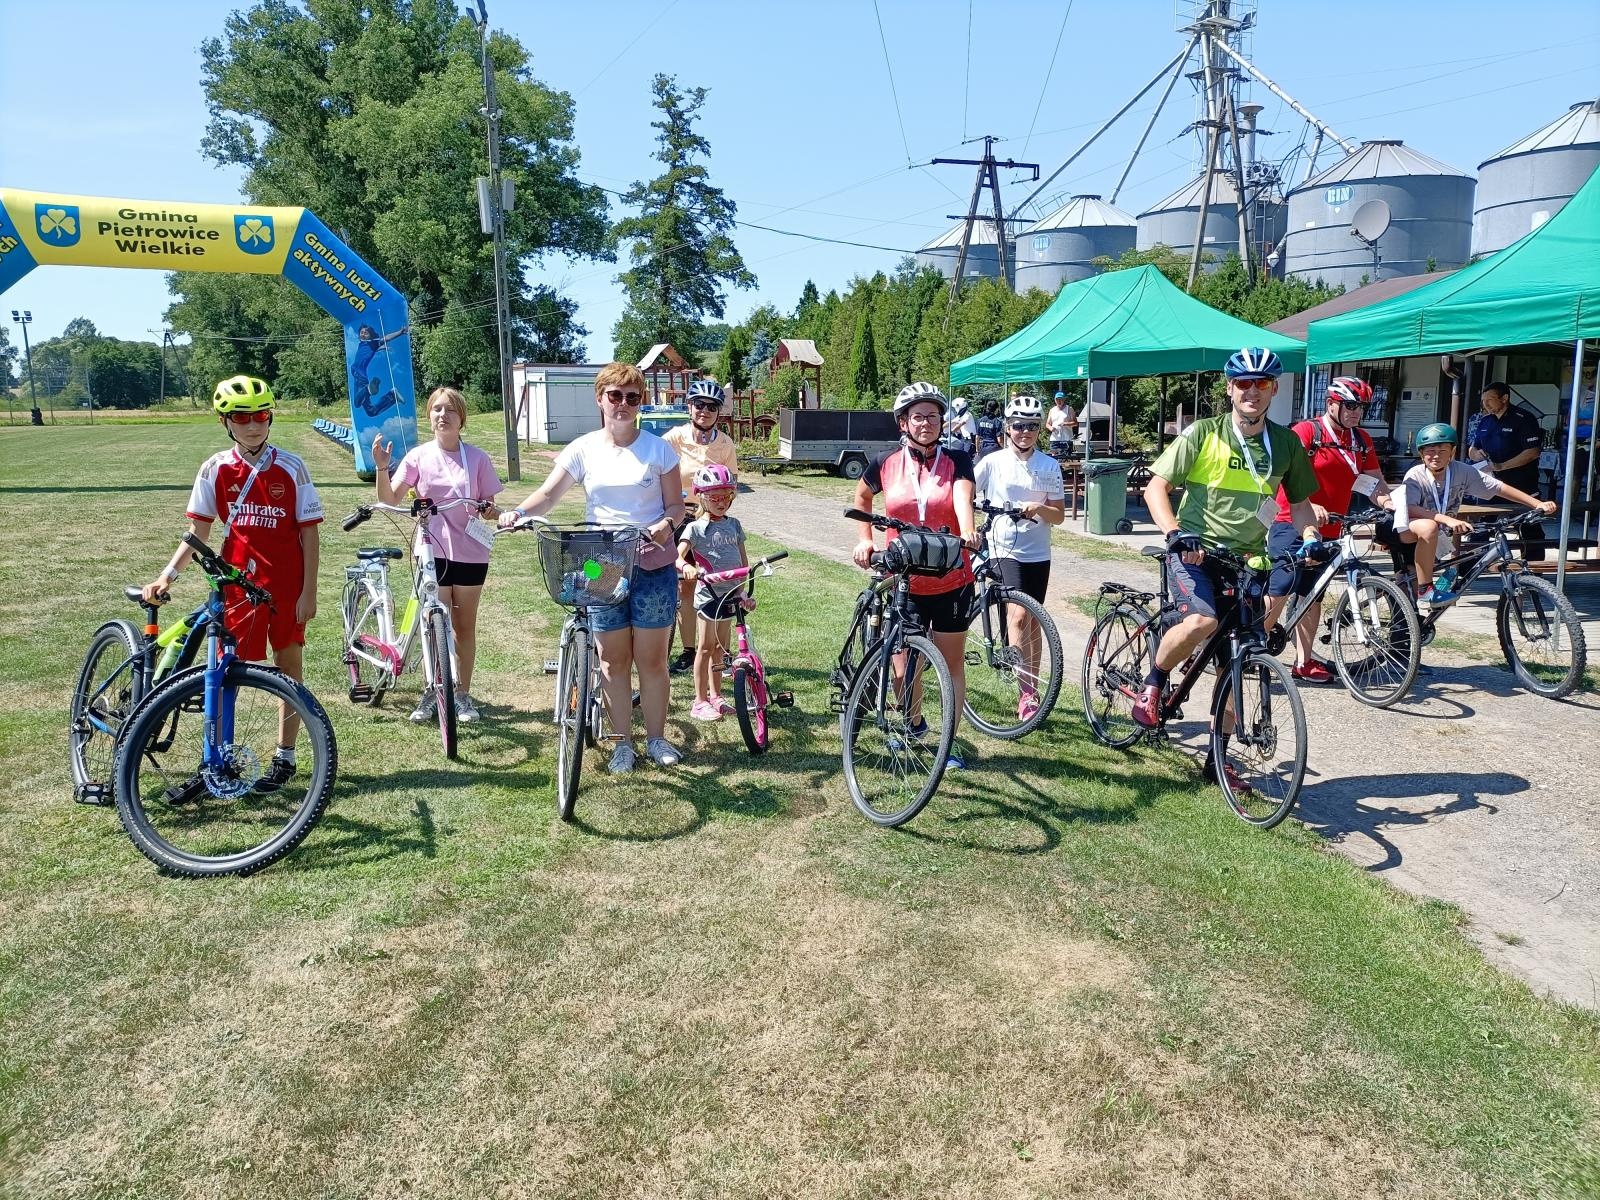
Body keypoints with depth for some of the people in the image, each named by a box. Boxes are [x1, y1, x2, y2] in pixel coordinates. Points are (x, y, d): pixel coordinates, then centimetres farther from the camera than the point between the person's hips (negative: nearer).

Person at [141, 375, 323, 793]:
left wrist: (309, 591, -7)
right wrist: (168, 574, -8)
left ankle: (284, 757, 19)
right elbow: (198, 530, 4)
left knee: (288, 664, 8)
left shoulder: (290, 467, -5)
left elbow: (310, 532, -3)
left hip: (287, 585, -1)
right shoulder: (215, 469, 1)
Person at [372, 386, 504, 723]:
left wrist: (491, 511, -18)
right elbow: (390, 499, -2)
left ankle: (463, 694, 20)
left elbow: (489, 504, 5)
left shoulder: (477, 458, 0)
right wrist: (382, 468, -18)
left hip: (470, 553, 0)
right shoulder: (419, 456, 1)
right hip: (433, 551, 0)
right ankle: (432, 693, 17)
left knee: (464, 626, 9)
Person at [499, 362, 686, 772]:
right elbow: (549, 493, -6)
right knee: (614, 660, 8)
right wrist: (519, 512, -25)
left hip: (653, 566, -1)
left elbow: (676, 504, 2)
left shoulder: (657, 449, 0)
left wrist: (667, 523, -21)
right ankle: (623, 742, 20)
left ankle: (656, 738, 22)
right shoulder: (583, 449, 1)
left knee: (652, 659, 5)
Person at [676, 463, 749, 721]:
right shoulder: (696, 528, -8)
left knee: (720, 647, 14)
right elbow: (678, 556, -21)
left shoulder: (734, 525, 8)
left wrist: (743, 590, 6)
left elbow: (742, 559, 12)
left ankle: (716, 697, 24)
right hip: (708, 593, -5)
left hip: (730, 594, 5)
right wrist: (686, 566, -43)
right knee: (706, 648, 0)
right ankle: (700, 702, 6)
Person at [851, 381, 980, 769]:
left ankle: (949, 739, 21)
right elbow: (862, 497, 19)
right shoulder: (886, 463, 0)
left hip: (951, 582, -1)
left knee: (951, 662, 8)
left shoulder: (957, 461, -4)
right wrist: (864, 538, 8)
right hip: (903, 581, 1)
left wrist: (968, 532, -43)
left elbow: (962, 498, -23)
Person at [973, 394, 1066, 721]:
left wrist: (1039, 508, -17)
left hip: (1037, 554, 3)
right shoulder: (992, 462, -2)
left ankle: (1031, 690, 23)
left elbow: (1059, 516, 3)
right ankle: (1027, 694, -15)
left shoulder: (1050, 466, 3)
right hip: (1003, 550, -3)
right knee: (1019, 614, -18)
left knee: (1033, 621, 10)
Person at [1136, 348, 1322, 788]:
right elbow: (1156, 486, -10)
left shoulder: (1286, 443, 5)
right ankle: (1153, 682, -4)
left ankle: (1219, 756, 21)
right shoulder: (1203, 434, -7)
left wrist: (1312, 539, -7)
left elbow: (1299, 501, 14)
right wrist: (1174, 532, -27)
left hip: (1247, 559, 4)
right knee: (1201, 621, -33)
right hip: (1195, 551, -4)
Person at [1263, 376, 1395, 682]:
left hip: (1327, 531, 7)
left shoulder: (1362, 441, 11)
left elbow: (1374, 481, 9)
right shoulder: (1306, 432, -8)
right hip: (1293, 525, -7)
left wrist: (1390, 503, -11)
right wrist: (1309, 506, -31)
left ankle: (1304, 662, 15)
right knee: (1279, 591, -13)